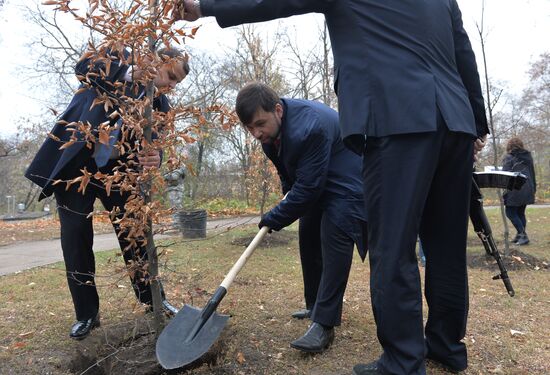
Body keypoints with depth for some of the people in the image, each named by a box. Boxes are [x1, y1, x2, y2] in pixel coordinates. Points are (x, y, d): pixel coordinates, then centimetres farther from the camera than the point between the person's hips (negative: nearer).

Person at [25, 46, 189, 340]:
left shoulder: (160, 104, 2)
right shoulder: (118, 57, -3)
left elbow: (155, 142, -8)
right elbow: (84, 65, -20)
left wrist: (155, 158, -30)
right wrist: (129, 74, -29)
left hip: (117, 170, 2)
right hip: (74, 163, -2)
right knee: (75, 237, 0)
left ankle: (153, 299, 20)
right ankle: (86, 314, 15)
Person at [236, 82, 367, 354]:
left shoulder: (309, 127, -37)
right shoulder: (270, 129, -8)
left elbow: (308, 187, -33)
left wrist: (275, 218, -23)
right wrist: (289, 194, 10)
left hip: (345, 183, -9)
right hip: (315, 183, 9)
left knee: (334, 237, -23)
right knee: (308, 238, 8)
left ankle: (324, 323, -18)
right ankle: (319, 307, 23)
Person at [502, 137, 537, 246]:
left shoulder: (509, 158, -4)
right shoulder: (528, 156, 15)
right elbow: (533, 174, 20)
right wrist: (534, 188, 25)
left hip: (515, 190, -7)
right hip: (527, 190, 7)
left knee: (510, 212, -1)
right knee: (521, 213, 15)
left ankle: (522, 234, -10)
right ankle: (521, 236, 14)